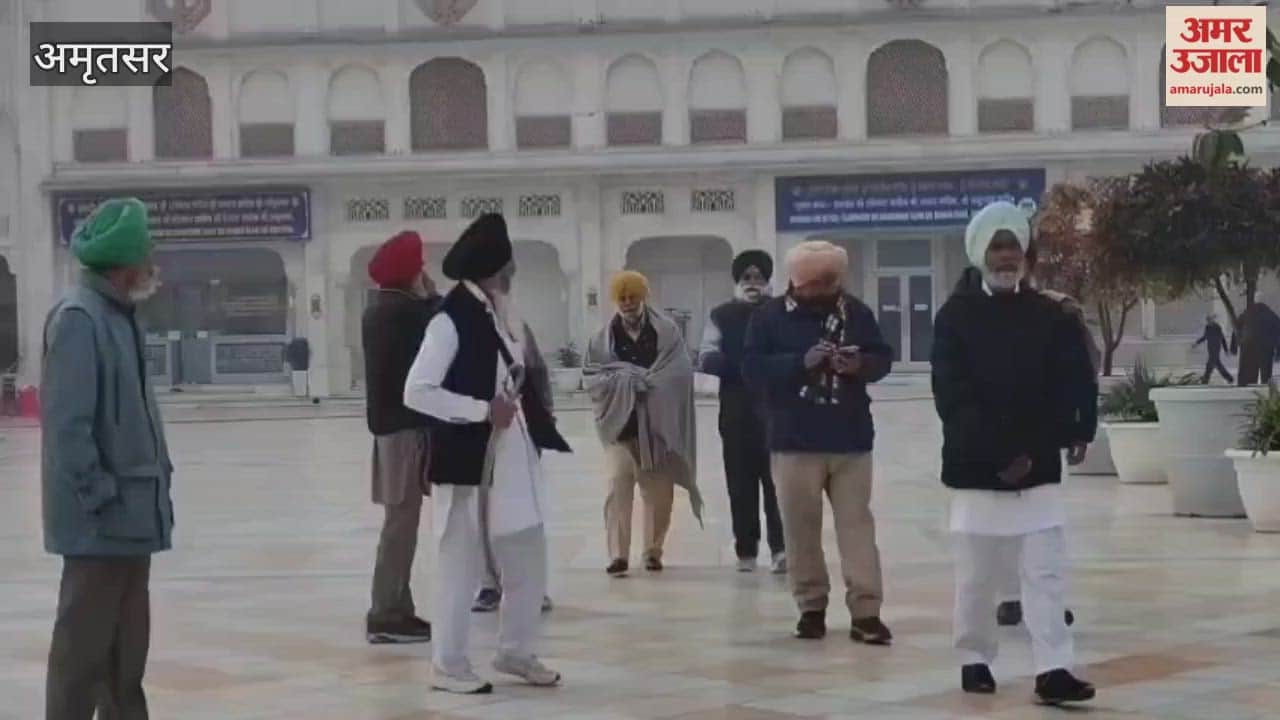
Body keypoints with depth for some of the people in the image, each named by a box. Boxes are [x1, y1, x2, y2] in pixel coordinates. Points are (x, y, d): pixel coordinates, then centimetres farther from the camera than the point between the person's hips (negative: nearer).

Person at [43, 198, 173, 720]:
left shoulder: (119, 315, 12)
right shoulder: (78, 319, -17)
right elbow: (67, 423, -21)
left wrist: (155, 480, 13)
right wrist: (100, 498, -19)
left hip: (131, 510, 10)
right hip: (101, 518, -10)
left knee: (128, 643, 17)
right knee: (85, 643, -3)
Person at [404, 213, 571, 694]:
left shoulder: (500, 312, 8)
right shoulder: (451, 319, -16)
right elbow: (417, 392, -20)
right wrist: (484, 410, -18)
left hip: (512, 455, 8)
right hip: (468, 459, -8)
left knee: (527, 559, 14)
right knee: (462, 563, 3)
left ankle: (516, 652, 29)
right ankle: (449, 665, 16)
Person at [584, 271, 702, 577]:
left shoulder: (667, 331, 2)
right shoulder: (604, 337, 6)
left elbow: (680, 372, -6)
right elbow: (592, 378, 0)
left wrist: (644, 380, -15)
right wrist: (626, 378, -13)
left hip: (658, 423, 0)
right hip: (620, 422, 0)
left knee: (659, 491, 4)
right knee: (618, 485, -11)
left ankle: (653, 552, 17)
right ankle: (618, 554, -12)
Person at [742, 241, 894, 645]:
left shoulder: (856, 312, 6)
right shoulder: (770, 316, -1)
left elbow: (883, 358, 10)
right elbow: (753, 369, -8)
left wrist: (861, 365, -14)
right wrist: (801, 362, -21)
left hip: (851, 440, 1)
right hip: (795, 442, -1)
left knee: (857, 524, -2)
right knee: (801, 528, 5)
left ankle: (866, 612, -2)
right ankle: (811, 607, 18)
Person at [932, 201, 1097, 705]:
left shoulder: (1049, 316, 4)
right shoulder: (956, 317, -3)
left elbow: (1074, 385, 2)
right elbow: (952, 398, -10)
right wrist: (998, 453, -16)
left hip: (1038, 467, 2)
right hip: (975, 468, -1)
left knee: (1046, 571, -3)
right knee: (977, 575, 8)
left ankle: (1053, 670, -3)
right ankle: (975, 660, 23)